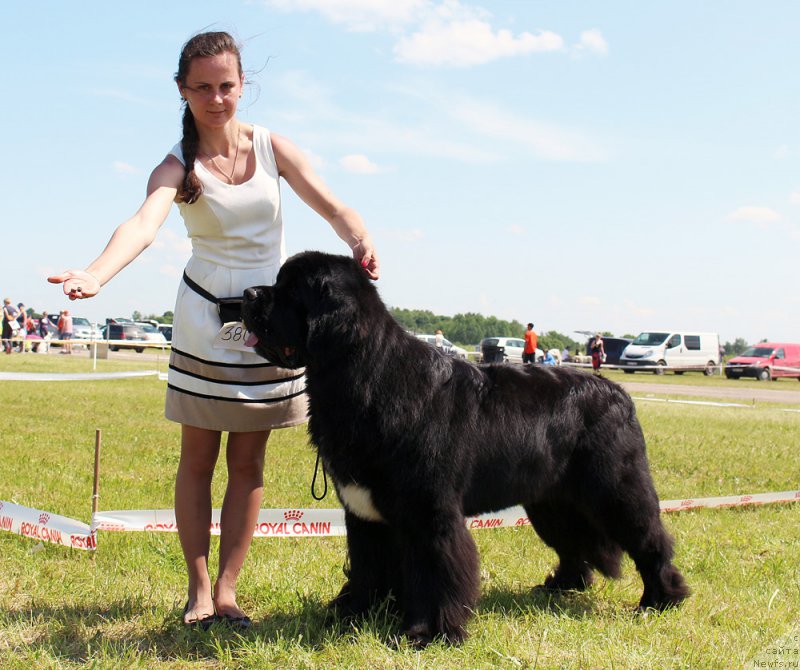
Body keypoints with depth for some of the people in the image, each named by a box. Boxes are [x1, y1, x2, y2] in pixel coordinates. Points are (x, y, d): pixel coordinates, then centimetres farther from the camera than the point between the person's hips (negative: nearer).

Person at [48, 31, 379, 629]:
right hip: (206, 319, -2)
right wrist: (95, 275, -50)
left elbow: (331, 205, -11)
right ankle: (198, 589, 13)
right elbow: (144, 224, -29)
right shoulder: (179, 165, -10)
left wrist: (361, 243, -34)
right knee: (198, 458, 3)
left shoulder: (271, 147, -2)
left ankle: (227, 588, 12)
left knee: (248, 461, 4)